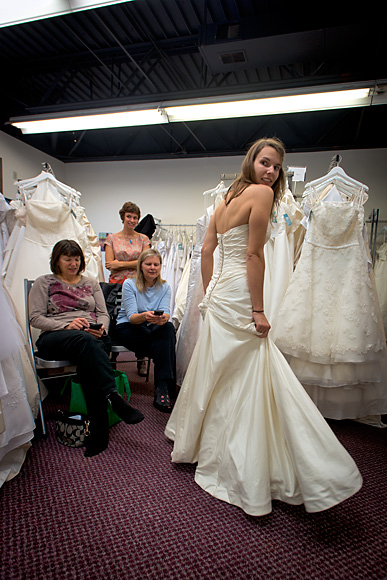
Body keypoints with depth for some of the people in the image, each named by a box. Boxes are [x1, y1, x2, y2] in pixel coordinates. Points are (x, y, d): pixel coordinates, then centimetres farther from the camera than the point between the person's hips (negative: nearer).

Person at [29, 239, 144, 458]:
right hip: (55, 337, -2)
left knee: (87, 360, -35)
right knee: (85, 340, -39)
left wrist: (102, 328, -8)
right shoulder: (44, 283, 16)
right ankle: (114, 397, -45)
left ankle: (99, 430, -35)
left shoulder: (91, 283, 24)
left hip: (94, 336, 2)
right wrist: (66, 325, -13)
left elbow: (103, 314, 17)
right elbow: (36, 318, 4)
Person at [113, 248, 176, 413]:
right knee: (167, 339, -31)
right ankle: (165, 386, -21)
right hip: (126, 329, -3)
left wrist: (163, 318, -37)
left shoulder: (165, 287, 5)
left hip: (152, 330, 4)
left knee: (169, 327, -32)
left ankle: (163, 388, -34)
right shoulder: (129, 284, -6)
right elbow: (131, 317, -17)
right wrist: (145, 316, -40)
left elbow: (166, 313, -11)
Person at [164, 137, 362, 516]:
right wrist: (258, 310, -14)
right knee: (244, 386, 0)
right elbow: (253, 254, -16)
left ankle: (192, 440, 44)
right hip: (238, 300, -9)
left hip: (219, 297, 9)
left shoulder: (228, 198, 16)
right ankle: (246, 479, 15)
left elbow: (206, 250, 14)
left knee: (217, 378, 23)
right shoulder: (261, 193, -8)